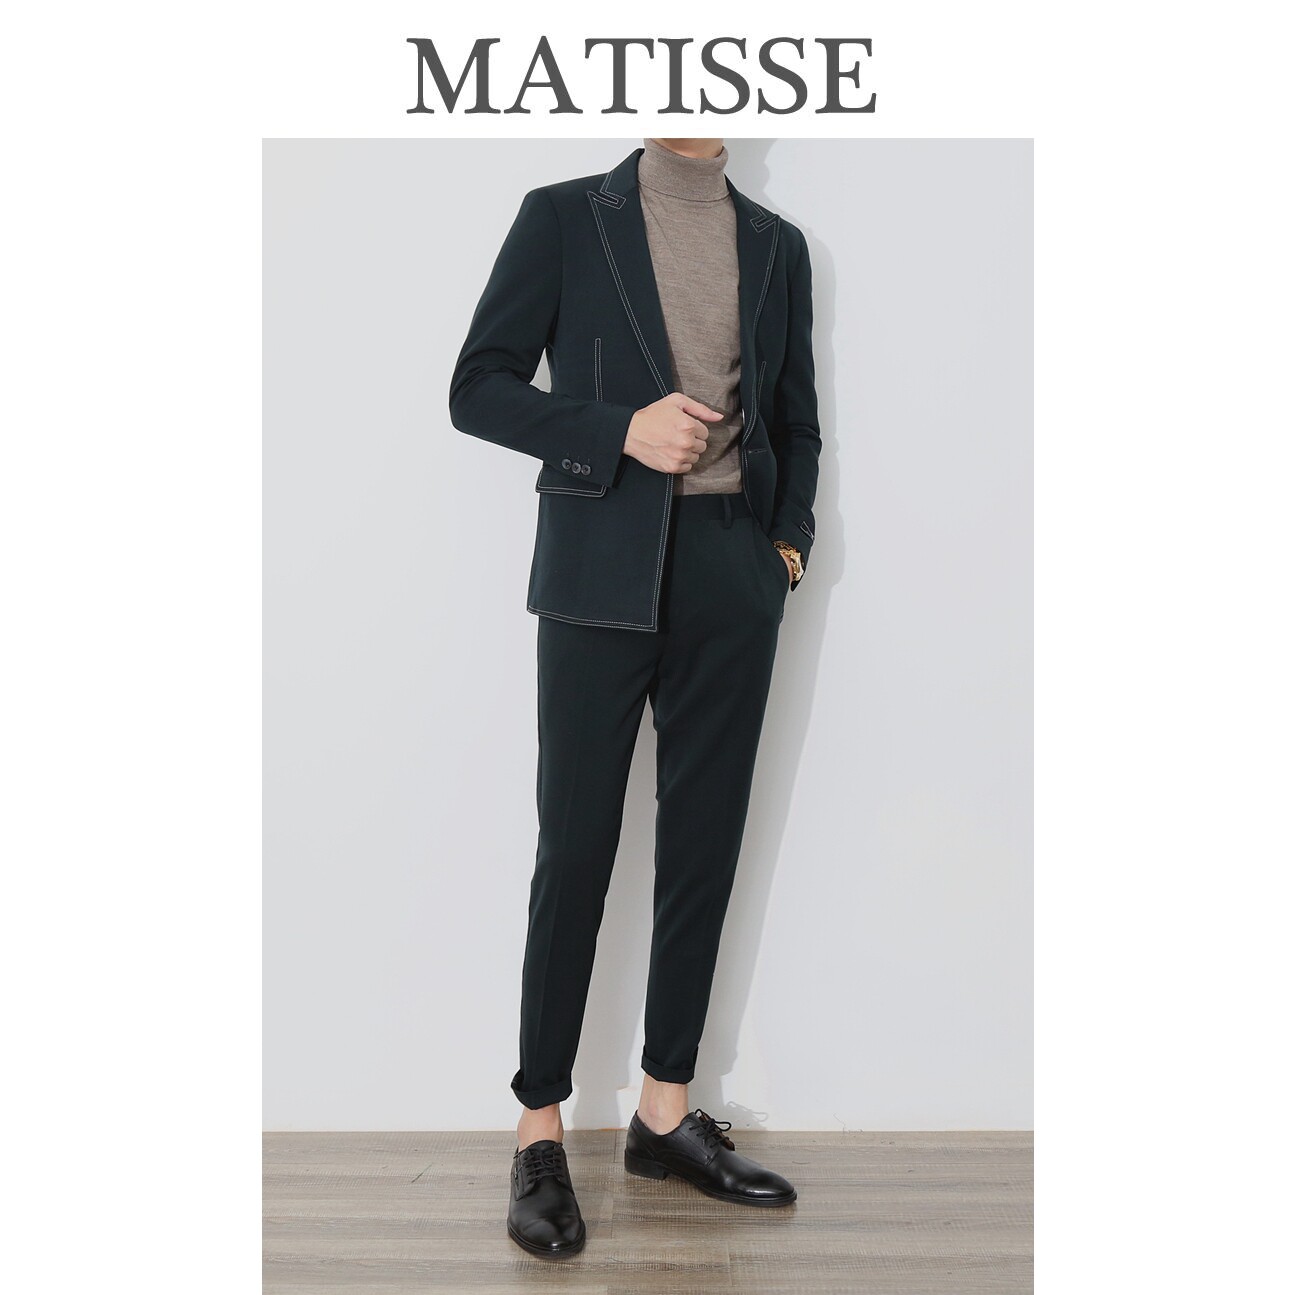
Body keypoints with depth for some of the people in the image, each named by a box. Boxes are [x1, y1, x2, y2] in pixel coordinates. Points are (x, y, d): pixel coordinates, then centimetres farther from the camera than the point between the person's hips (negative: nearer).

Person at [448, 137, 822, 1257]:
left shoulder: (777, 246, 14)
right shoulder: (565, 218, 3)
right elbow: (479, 386, -1)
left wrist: (790, 538, 4)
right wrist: (620, 430, -14)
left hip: (734, 576, 4)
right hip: (606, 570, -4)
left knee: (706, 841, 8)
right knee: (577, 846, 0)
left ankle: (667, 1113, 22)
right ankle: (541, 1133, 12)